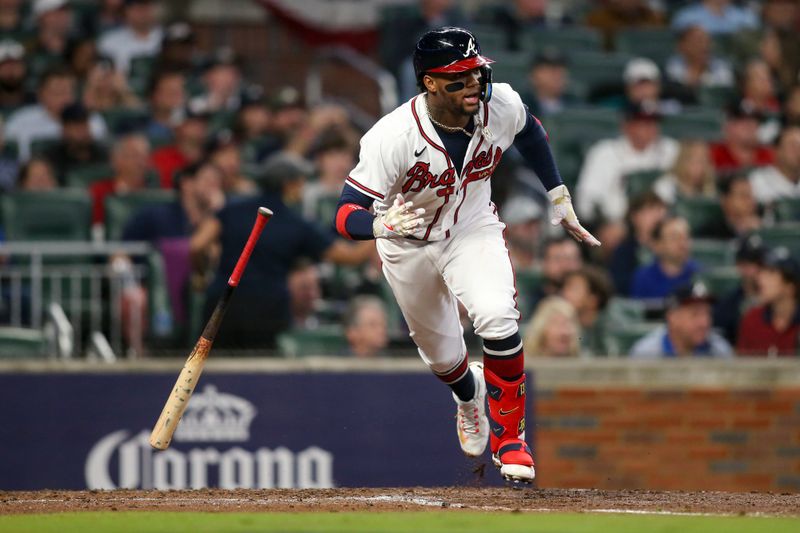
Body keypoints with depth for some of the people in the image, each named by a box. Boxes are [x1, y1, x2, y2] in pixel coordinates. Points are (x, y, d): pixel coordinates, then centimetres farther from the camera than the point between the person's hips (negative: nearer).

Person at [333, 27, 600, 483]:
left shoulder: (502, 105, -23)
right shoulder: (393, 137, -34)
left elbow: (530, 131, 4)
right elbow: (347, 214, -35)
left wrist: (560, 198, 5)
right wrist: (382, 225, -57)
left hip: (473, 230, 1)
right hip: (409, 245, -1)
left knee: (498, 319, -27)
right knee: (442, 356, 15)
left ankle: (509, 437, -7)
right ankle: (470, 394, 55)